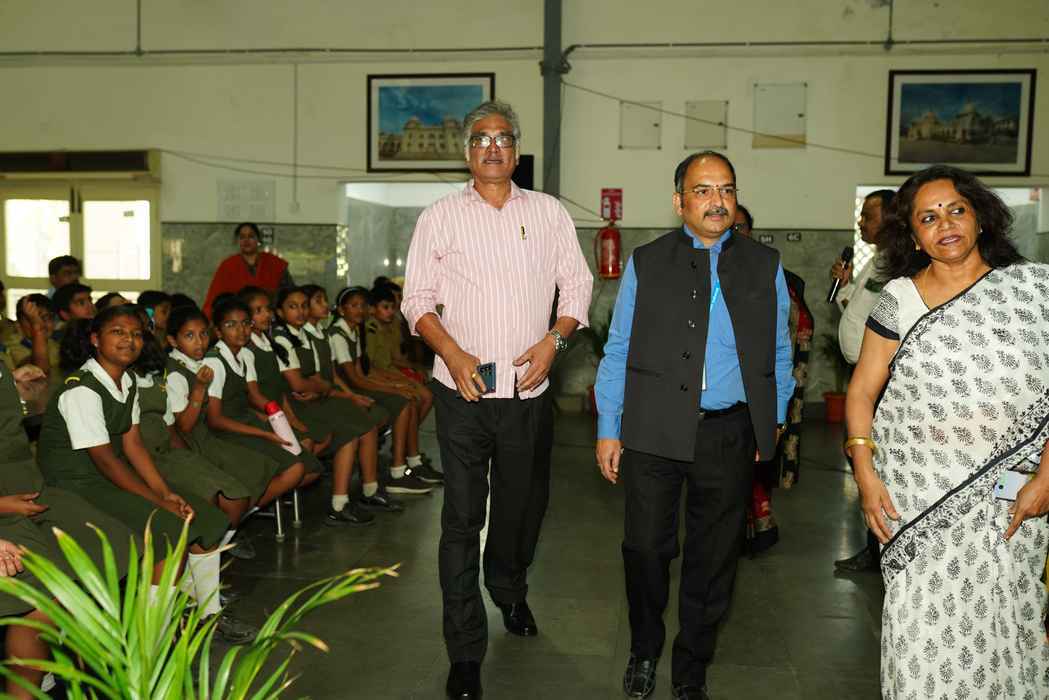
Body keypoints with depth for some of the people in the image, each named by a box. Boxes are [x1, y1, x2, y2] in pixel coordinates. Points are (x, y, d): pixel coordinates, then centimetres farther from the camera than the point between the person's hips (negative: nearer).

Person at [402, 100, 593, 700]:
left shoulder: (550, 213, 8)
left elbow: (577, 285, 9)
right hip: (463, 390, -2)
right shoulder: (440, 217, 4)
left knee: (524, 505, 17)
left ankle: (510, 590, 47)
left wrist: (552, 341, -8)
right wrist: (452, 352, -12)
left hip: (529, 390, 2)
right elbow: (418, 299, 3)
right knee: (463, 519, 0)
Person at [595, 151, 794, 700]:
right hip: (654, 430, -1)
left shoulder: (764, 265, 8)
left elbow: (780, 351, 13)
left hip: (731, 435, 2)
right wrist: (608, 429, -1)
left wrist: (774, 419, 7)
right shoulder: (646, 263, 4)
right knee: (645, 547, 5)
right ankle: (644, 653, 32)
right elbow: (617, 351, 3)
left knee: (713, 558, 11)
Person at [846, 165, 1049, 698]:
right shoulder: (900, 299, 3)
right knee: (924, 634, 2)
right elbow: (862, 393, 5)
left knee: (1001, 630, 7)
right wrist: (865, 473, -6)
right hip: (920, 499, 0)